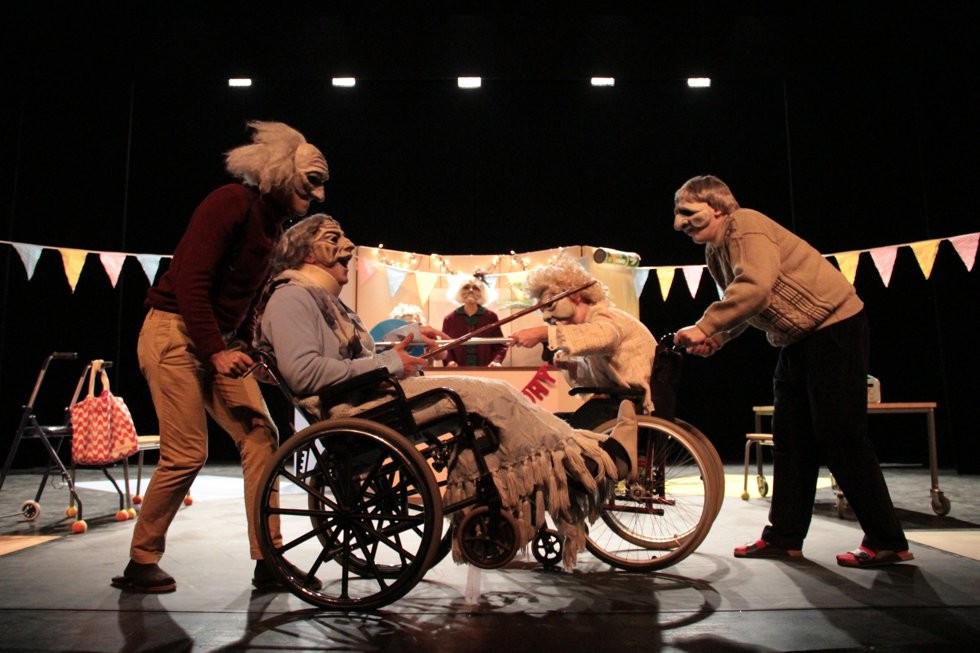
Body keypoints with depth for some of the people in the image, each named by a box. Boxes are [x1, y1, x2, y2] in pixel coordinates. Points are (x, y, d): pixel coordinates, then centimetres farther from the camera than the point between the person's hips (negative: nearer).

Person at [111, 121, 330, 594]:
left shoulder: (273, 224, 13)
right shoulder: (231, 203, -12)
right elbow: (189, 279, -19)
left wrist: (245, 345, 4)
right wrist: (216, 351, -21)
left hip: (222, 342, 8)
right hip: (174, 333, -8)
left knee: (260, 436, -4)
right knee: (187, 454, -8)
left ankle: (268, 560, 1)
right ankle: (140, 563, 13)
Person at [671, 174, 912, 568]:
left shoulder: (745, 226, -18)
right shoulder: (715, 252, 10)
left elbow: (755, 288, -34)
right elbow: (741, 305, 13)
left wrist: (704, 326, -31)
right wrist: (717, 338, -6)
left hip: (834, 326, -10)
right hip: (797, 339, 10)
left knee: (839, 435, -7)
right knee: (790, 438, 8)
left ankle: (887, 542, 5)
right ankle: (784, 536, 15)